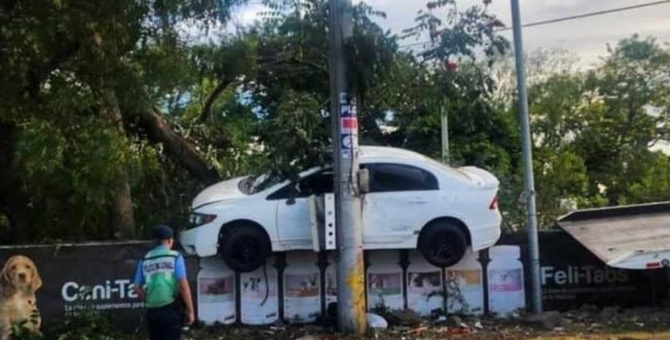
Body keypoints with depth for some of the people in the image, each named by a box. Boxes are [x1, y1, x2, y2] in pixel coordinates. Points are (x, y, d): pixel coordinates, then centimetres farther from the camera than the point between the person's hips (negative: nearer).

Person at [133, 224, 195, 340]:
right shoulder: (175, 257, -4)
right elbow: (183, 285, -10)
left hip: (152, 311, 5)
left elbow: (137, 288, 9)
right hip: (171, 310, -4)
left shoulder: (145, 260, 9)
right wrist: (190, 310, -5)